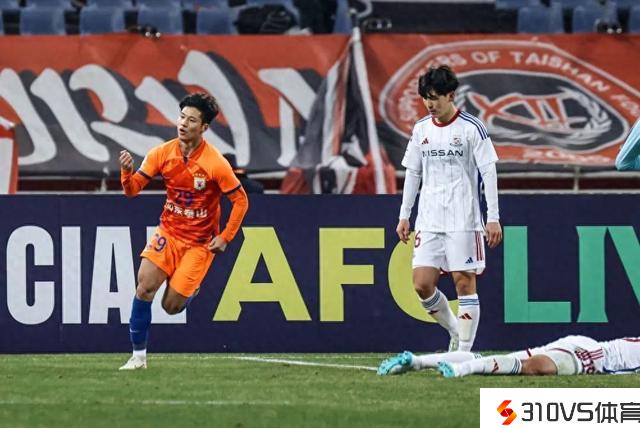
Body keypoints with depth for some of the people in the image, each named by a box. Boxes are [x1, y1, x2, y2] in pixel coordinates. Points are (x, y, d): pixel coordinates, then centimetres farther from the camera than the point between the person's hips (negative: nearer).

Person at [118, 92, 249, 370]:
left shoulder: (215, 164, -18)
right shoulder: (162, 153, -7)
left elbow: (240, 200, -8)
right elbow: (132, 189, -5)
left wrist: (225, 237, -10)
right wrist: (127, 172, -27)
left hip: (200, 242, -3)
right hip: (168, 232, 3)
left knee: (171, 306, -7)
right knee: (145, 286, -19)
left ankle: (192, 288, 31)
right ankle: (138, 355, -9)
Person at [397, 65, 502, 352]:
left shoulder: (471, 128, -6)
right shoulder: (421, 129, 10)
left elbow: (489, 173, -5)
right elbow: (412, 172, 17)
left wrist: (493, 218, -10)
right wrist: (404, 215, 14)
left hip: (463, 220, -5)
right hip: (429, 219, 5)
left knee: (464, 282, -5)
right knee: (422, 284, -3)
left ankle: (464, 350, -1)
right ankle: (455, 331, 18)